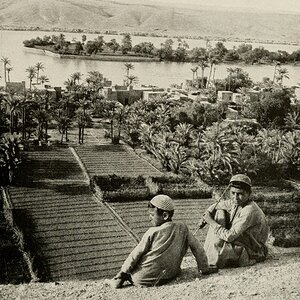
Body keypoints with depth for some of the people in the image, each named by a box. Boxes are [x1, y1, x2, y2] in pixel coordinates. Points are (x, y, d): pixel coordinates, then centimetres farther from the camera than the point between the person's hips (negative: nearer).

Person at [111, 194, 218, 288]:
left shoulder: (152, 232, -12)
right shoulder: (183, 229, -1)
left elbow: (136, 254, -5)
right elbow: (197, 248, 5)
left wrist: (121, 273, 4)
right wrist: (204, 268, 17)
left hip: (142, 279, -3)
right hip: (166, 278, 4)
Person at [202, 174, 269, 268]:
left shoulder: (250, 211, -28)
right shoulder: (235, 202, -3)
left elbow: (229, 236, -30)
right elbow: (218, 205, 16)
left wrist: (211, 222, -21)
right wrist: (206, 215, -3)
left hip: (251, 254, -9)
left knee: (216, 245, -33)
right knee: (220, 213, -1)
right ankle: (207, 252, 1)